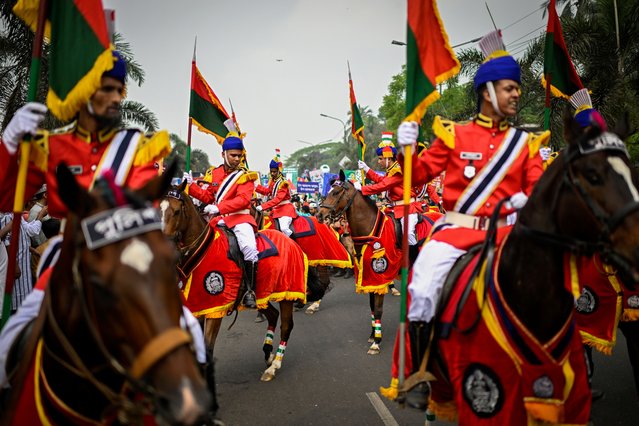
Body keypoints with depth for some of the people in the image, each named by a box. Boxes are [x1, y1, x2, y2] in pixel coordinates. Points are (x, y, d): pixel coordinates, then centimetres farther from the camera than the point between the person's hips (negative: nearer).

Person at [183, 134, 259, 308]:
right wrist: (191, 185, 7)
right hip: (219, 218, 6)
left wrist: (219, 207, -30)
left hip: (240, 217, -6)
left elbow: (243, 199, -18)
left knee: (249, 247, -29)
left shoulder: (245, 176, -2)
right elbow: (207, 197, 20)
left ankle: (250, 290, -18)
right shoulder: (215, 173, 13)